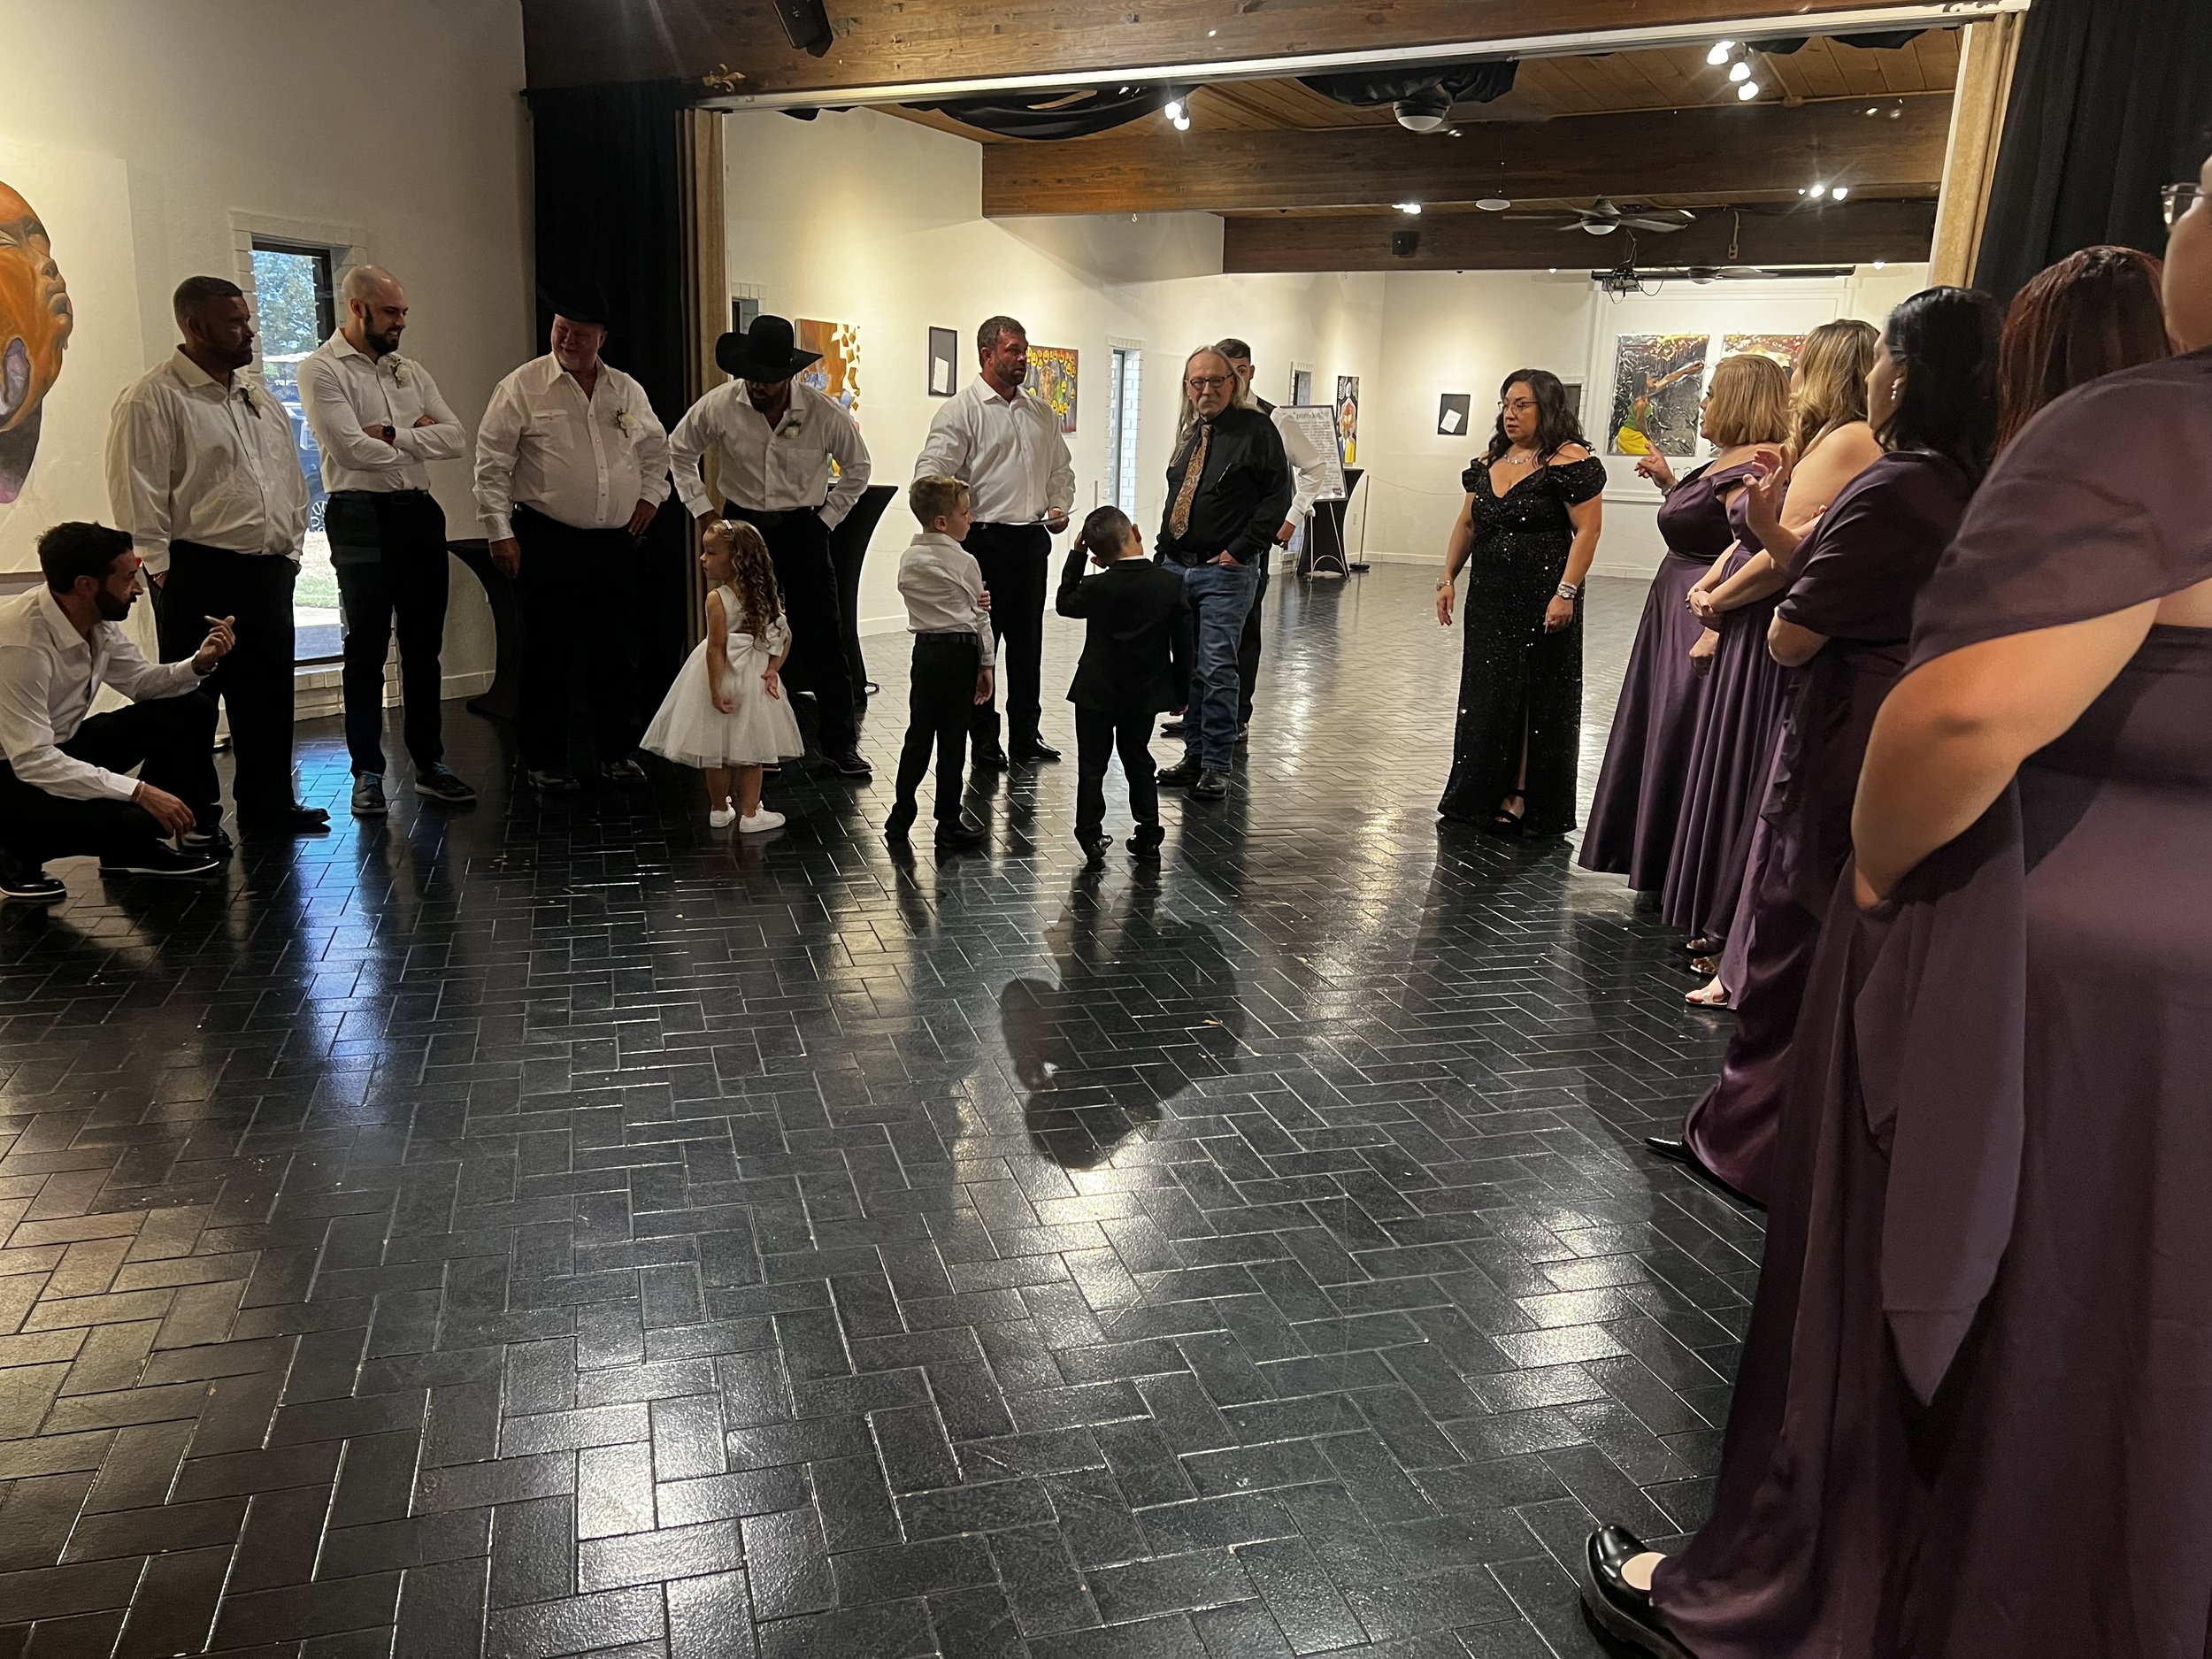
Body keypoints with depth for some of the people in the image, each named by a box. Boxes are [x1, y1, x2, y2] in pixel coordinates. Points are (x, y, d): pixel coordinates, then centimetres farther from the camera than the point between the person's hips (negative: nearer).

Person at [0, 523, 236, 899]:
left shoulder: (98, 619, -8)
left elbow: (141, 683, 9)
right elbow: (33, 760, -33)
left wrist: (200, 662, -10)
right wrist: (139, 791, -35)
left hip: (63, 744, 9)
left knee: (191, 712, -1)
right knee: (125, 820, -31)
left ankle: (134, 847, 9)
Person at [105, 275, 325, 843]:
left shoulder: (261, 399, 16)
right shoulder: (154, 401, -7)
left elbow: (292, 478, 22)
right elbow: (138, 494, -11)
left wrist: (291, 547, 14)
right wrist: (162, 569, -13)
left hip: (269, 570, 7)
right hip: (198, 574, -7)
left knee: (269, 692, 12)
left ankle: (268, 803, 24)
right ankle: (192, 817, 8)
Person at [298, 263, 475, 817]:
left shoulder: (410, 371, 16)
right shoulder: (322, 370, -3)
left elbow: (455, 438, 4)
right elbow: (352, 449, -16)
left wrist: (391, 435, -9)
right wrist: (418, 438, -2)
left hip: (420, 512, 6)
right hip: (363, 516, -5)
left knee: (424, 645, 9)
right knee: (367, 649, 0)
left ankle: (430, 764, 17)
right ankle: (367, 773, 7)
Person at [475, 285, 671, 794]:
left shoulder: (628, 390, 11)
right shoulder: (522, 387, -2)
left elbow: (657, 447, 28)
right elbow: (492, 464, -4)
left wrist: (651, 493, 14)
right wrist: (500, 531, -9)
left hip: (615, 542, 4)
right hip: (547, 542, -4)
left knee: (617, 652, 8)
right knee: (548, 655, 0)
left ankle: (617, 754, 21)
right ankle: (544, 763, 11)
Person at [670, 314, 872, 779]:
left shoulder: (824, 413, -12)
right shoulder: (719, 406, -10)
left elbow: (857, 468, 6)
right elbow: (680, 451, 9)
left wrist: (826, 518, 2)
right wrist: (702, 510, 5)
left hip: (804, 530, -1)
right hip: (743, 527, 1)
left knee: (823, 637, -2)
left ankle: (840, 743, 6)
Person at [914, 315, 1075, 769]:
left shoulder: (1041, 412, 15)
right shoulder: (962, 410, -5)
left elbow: (1060, 469, 25)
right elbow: (931, 472, -14)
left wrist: (1059, 506, 7)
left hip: (1032, 540, 6)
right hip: (986, 540, -6)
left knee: (1028, 641, 11)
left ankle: (1025, 736, 21)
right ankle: (985, 740, 11)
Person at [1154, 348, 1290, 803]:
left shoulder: (1256, 429, -5)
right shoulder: (1189, 434, 16)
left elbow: (1278, 495, -9)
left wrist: (1240, 550, -12)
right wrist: (1164, 551, 12)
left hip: (1225, 571, -7)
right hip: (1177, 567, 7)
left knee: (1217, 669, -8)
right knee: (1186, 667, 10)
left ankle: (1216, 766, 0)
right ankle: (1194, 754, 21)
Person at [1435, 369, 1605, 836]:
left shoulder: (1570, 462, -11)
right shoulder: (1488, 462, 12)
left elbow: (1587, 530, -15)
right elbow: (1467, 524, 17)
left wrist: (1566, 593, -21)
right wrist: (1448, 578, 11)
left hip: (1541, 601, -7)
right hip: (1489, 597, 7)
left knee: (1536, 697, 2)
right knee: (1486, 696, 11)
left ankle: (1522, 800, 10)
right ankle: (1483, 796, 21)